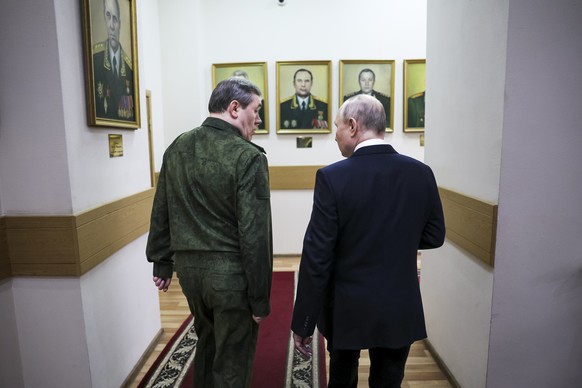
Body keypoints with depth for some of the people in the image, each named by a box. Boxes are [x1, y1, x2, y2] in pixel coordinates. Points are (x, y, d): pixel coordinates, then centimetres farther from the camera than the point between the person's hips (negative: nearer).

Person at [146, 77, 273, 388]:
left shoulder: (176, 148, 2)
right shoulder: (248, 157, -18)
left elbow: (161, 214, 7)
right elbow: (255, 235, -19)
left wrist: (161, 263, 17)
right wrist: (260, 298, -10)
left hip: (188, 268, 7)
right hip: (231, 273, -6)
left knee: (207, 343, 29)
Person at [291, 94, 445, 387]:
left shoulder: (333, 177, -19)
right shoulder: (421, 173, -7)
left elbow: (316, 258, -17)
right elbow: (434, 236, 5)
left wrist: (303, 322, -8)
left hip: (346, 308, -2)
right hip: (401, 309, 3)